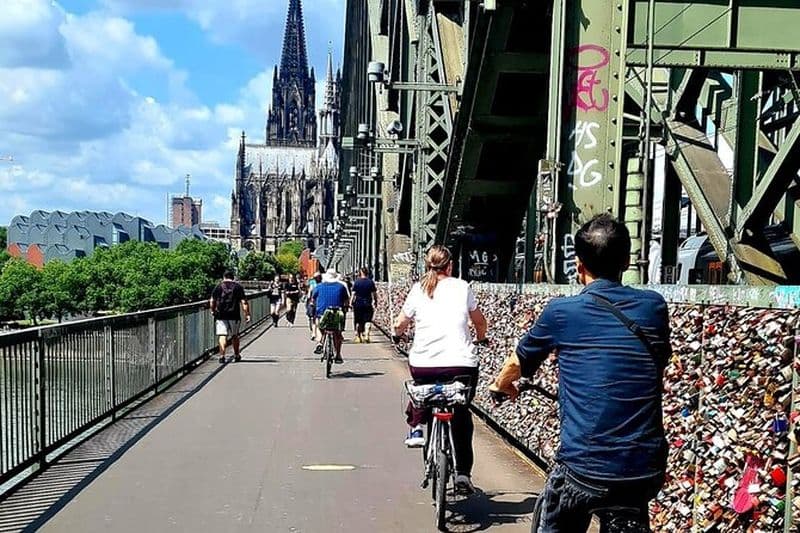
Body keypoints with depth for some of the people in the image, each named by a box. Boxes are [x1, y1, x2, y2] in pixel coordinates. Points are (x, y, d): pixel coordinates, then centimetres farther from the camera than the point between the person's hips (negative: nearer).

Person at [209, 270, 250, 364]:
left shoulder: (218, 287, 5)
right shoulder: (238, 287, 4)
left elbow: (212, 302, 5)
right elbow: (244, 302, -2)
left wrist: (213, 311, 21)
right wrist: (247, 314, -1)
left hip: (221, 315, -1)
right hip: (234, 316, 1)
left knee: (222, 336, -3)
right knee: (234, 335, 15)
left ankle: (222, 355, -17)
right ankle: (236, 355, 26)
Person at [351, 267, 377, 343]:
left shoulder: (356, 282, -3)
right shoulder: (371, 282, 0)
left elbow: (353, 294, -6)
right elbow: (374, 294, 2)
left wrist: (351, 302, 1)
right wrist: (375, 302, 14)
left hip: (358, 304, 0)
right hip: (368, 304, 0)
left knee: (358, 321, 10)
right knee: (368, 320, 2)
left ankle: (358, 337, 17)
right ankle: (367, 335, -16)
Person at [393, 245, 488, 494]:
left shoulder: (418, 290, 6)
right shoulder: (462, 287, 6)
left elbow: (399, 326, 12)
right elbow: (480, 322, 18)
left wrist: (400, 331, 35)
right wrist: (482, 338, 39)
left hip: (423, 365, 1)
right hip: (461, 364, -1)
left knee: (421, 383, 37)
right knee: (462, 413, 20)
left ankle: (416, 428, 21)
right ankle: (463, 473, 17)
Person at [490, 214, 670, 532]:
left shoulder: (561, 312, -2)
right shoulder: (653, 307, 5)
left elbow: (517, 363, 16)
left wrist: (500, 385, 39)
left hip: (584, 467, -2)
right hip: (645, 470, 2)